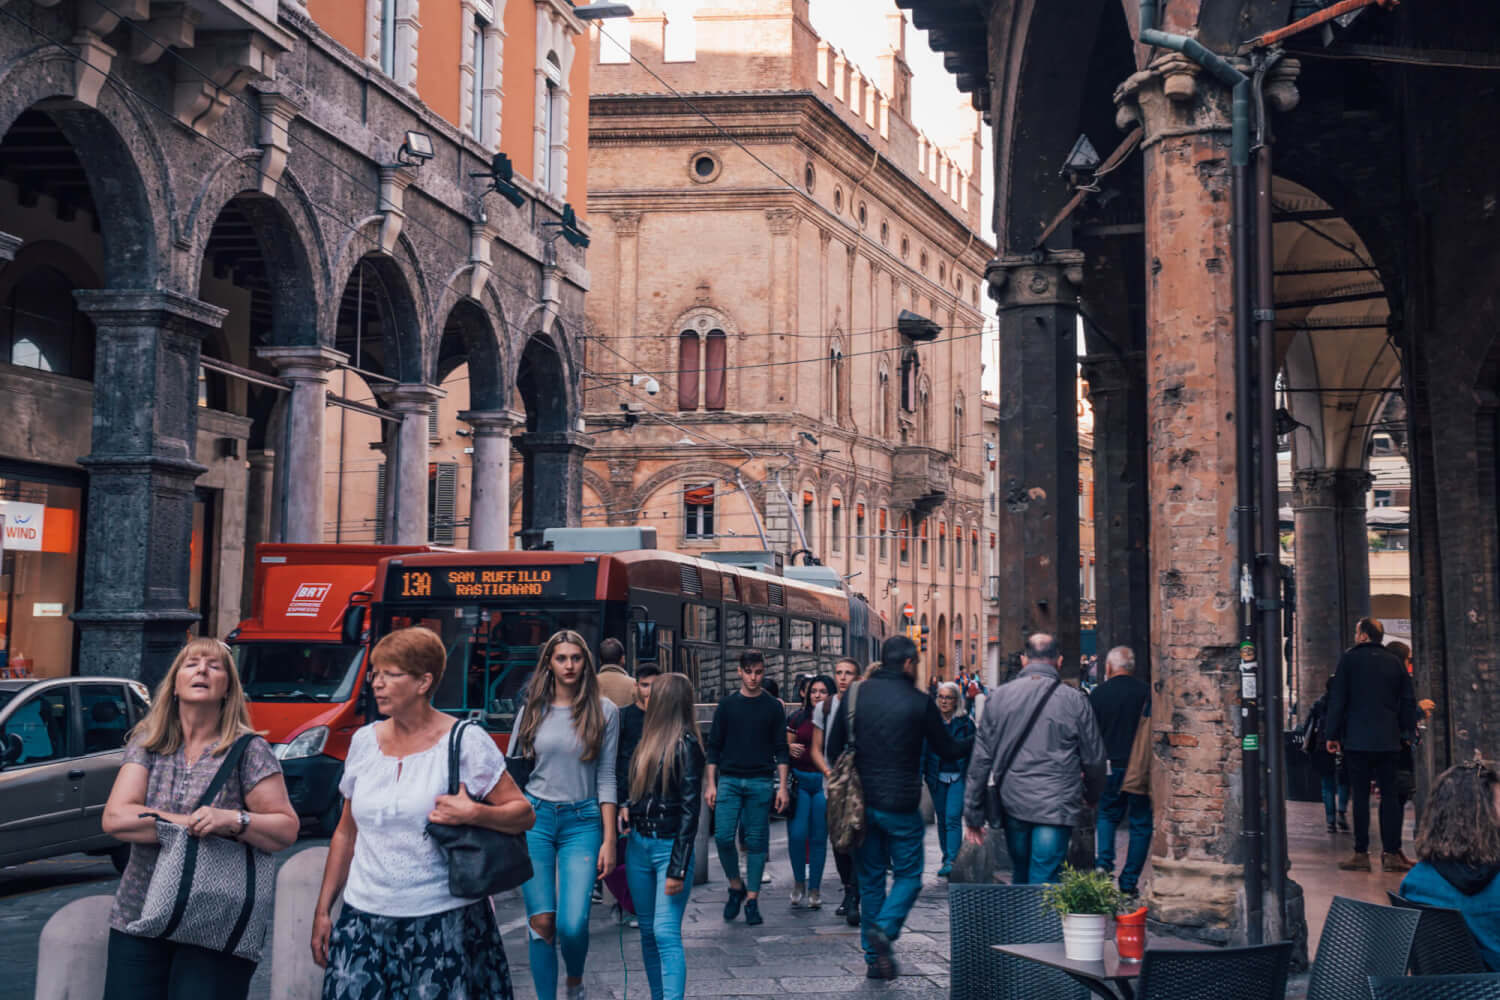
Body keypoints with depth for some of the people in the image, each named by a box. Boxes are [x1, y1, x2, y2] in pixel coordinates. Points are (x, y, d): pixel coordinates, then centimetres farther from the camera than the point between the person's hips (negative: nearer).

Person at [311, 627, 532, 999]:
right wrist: (323, 910, 13)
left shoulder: (465, 742, -5)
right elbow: (346, 834, 16)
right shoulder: (364, 741, 9)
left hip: (445, 924, -4)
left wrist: (474, 814, -22)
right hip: (364, 919, 4)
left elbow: (524, 814, -4)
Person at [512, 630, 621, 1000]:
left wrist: (609, 840, -3)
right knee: (541, 922, -2)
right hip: (534, 818, 2)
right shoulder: (533, 710, 6)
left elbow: (606, 778, 1)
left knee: (573, 924, -10)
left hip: (582, 821, -1)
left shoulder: (604, 712, 2)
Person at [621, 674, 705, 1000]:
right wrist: (628, 808, -1)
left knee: (666, 932, -15)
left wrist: (678, 869, -17)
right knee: (648, 930, 12)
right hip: (639, 843, 8)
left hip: (670, 846, -8)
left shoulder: (686, 745, -11)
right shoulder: (650, 739, 10)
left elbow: (690, 810, -14)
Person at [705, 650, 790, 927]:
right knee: (723, 836, -9)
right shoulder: (727, 705, 7)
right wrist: (710, 784, 2)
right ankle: (736, 887, 13)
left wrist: (782, 786, -2)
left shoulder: (773, 707, 6)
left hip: (761, 782, 0)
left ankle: (752, 900, 9)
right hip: (729, 781, 0)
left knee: (757, 841, 1)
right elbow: (714, 746, 9)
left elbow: (781, 750, 6)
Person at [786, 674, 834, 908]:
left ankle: (815, 889, 16)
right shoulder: (798, 718, 7)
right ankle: (799, 881, 15)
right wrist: (790, 749, -10)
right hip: (799, 780, 1)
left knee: (819, 838, 3)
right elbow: (785, 746, 11)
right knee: (797, 834, -8)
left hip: (823, 782, -1)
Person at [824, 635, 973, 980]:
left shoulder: (855, 695, 2)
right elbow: (947, 750, 2)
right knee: (908, 876, 8)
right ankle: (885, 928, -17)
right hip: (901, 806, -4)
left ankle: (874, 958, 14)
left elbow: (833, 749, 5)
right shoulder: (919, 702, -8)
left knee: (870, 879, 13)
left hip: (861, 804, 4)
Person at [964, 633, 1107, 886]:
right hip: (1057, 808, -3)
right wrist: (1092, 795, 24)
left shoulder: (999, 698, 2)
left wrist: (973, 815, 9)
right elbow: (1094, 759, 4)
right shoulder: (1074, 700, -5)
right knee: (1043, 882, -1)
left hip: (1012, 805, 3)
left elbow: (981, 760, 3)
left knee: (1020, 877, 20)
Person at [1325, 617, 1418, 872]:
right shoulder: (1394, 662, 10)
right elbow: (1408, 701, 12)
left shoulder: (1349, 658, -1)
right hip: (1389, 740, 3)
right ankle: (1392, 853, 4)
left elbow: (1337, 698, -3)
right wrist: (1409, 732, 20)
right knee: (1390, 794, 6)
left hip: (1357, 739, -3)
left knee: (1360, 795, -2)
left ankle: (1361, 854, -3)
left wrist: (1333, 734, 0)